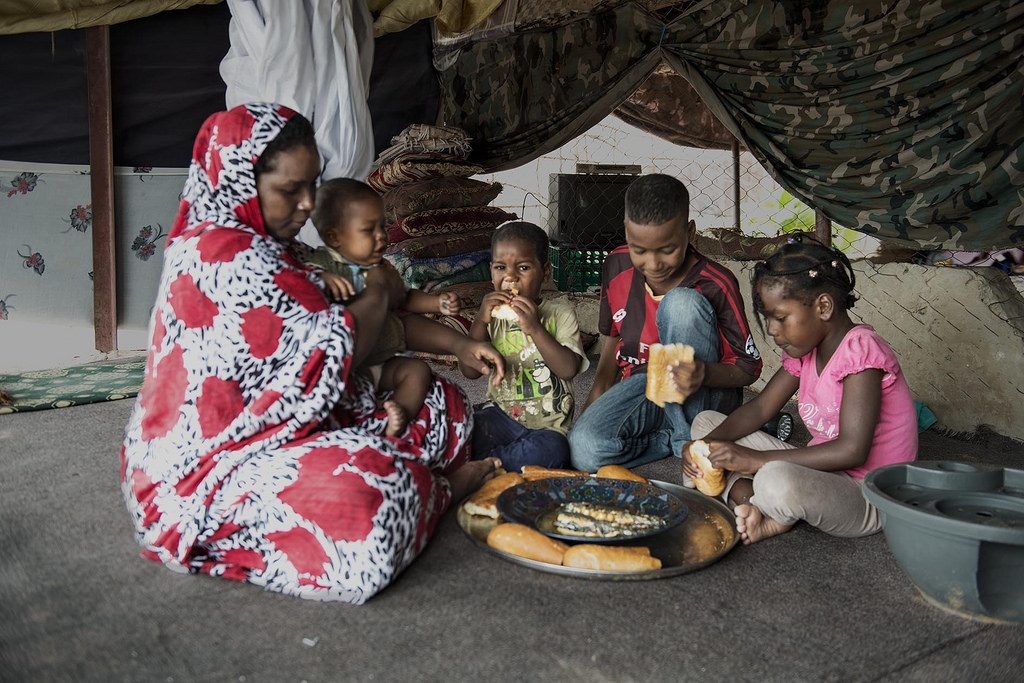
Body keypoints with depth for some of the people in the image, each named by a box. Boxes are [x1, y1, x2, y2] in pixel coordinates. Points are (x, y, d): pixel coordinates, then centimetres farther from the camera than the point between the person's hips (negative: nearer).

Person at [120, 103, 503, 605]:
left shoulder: (258, 245, 10)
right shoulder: (230, 256, -22)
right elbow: (335, 348, -24)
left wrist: (454, 347, 2)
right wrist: (379, 291, -5)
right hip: (205, 469, -9)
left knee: (444, 404, 9)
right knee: (371, 504, -31)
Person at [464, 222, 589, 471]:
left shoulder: (560, 313, 0)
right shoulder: (493, 314, 8)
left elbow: (569, 369, -14)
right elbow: (470, 371, -1)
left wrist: (535, 328, -23)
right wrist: (480, 321, -14)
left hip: (547, 424, -1)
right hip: (501, 414, 1)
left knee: (551, 449, -34)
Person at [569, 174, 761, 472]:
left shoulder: (715, 285, -17)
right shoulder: (617, 266, -5)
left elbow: (749, 367, -10)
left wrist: (704, 374, -33)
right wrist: (591, 408, 0)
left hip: (703, 395, -2)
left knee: (681, 303, -29)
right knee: (584, 448, -29)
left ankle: (689, 438, -17)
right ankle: (675, 438, -5)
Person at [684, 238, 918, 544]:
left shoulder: (860, 348, -21)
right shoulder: (805, 350, 5)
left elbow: (852, 451, -29)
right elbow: (759, 408, 6)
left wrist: (756, 459, -28)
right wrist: (707, 444, -14)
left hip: (868, 498, -9)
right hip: (822, 472, 9)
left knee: (777, 480, -42)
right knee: (706, 421, 5)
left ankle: (778, 516, -6)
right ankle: (749, 502, -16)